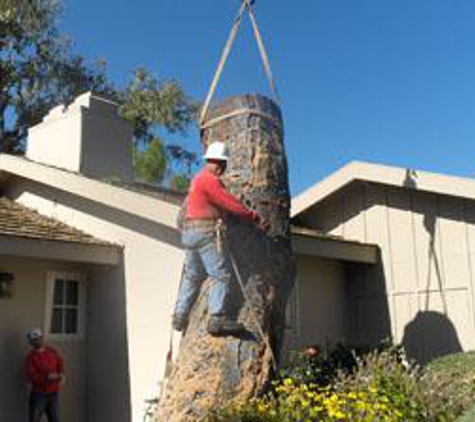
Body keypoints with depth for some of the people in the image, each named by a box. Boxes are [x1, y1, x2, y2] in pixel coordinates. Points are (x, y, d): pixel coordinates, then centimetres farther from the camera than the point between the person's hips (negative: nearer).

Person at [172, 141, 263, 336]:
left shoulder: (199, 179, 20)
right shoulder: (209, 180, -11)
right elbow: (229, 203, -13)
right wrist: (253, 216, -3)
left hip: (189, 232, 10)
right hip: (204, 232, -10)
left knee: (192, 275, 16)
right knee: (221, 275, -10)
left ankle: (180, 317, 19)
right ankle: (217, 319, -16)